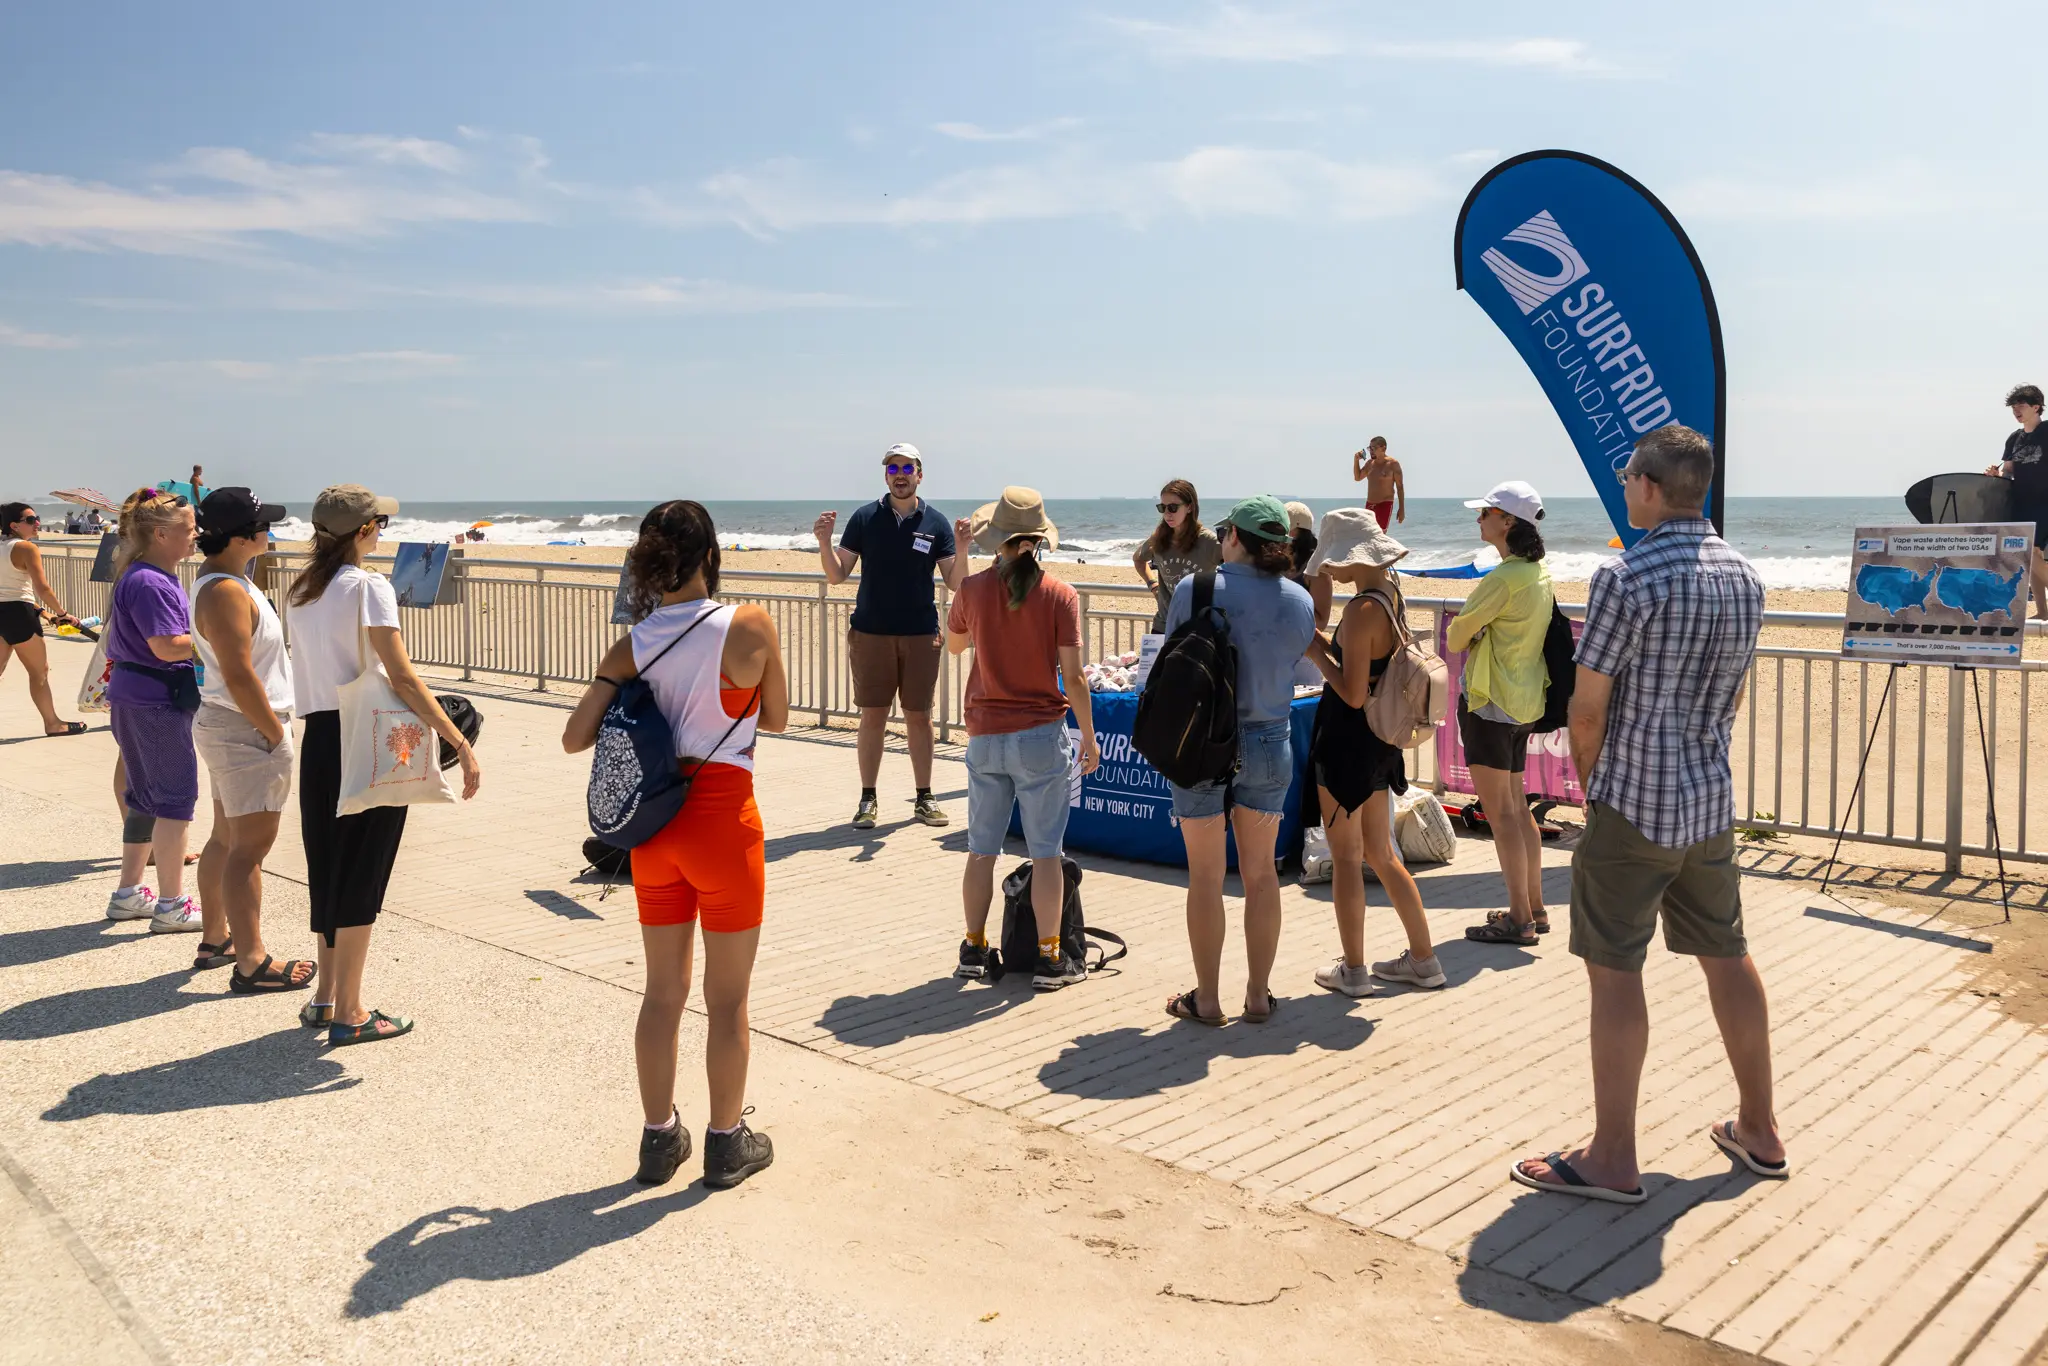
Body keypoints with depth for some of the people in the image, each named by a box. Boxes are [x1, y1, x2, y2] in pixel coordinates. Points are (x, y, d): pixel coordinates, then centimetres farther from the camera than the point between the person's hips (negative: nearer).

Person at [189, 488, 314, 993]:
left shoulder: (222, 578, 12)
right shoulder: (225, 591, -20)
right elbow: (240, 676, -24)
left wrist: (271, 726, 19)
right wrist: (276, 732, -16)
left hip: (226, 727, 11)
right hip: (247, 729, -11)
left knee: (227, 839, 19)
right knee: (250, 847, -7)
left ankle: (217, 939, 31)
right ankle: (251, 964, -3)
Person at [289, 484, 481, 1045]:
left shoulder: (304, 589, 12)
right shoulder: (369, 586, -13)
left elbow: (312, 670, 13)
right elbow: (403, 678, -20)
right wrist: (461, 745, -21)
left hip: (319, 740, 7)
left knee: (329, 869, 17)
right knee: (362, 876, 1)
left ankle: (325, 997, 27)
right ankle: (350, 1014, 8)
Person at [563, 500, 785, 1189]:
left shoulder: (634, 644, -2)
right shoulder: (749, 626, -12)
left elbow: (575, 737, -3)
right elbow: (776, 717, 0)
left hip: (653, 823, 4)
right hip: (722, 820, -4)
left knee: (663, 990, 17)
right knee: (727, 998, 10)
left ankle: (659, 1137, 29)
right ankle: (728, 1143, 23)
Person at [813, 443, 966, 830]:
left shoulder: (935, 522, 3)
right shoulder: (864, 518, 2)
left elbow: (956, 583, 0)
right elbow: (837, 575, 1)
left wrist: (963, 548, -16)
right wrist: (825, 541, -15)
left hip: (921, 635, 1)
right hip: (871, 634, 0)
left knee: (919, 716, 6)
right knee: (873, 715, 2)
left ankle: (924, 798, 16)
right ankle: (868, 800, 11)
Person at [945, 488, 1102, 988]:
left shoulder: (972, 589, -4)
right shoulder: (1060, 595, -10)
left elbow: (954, 643, 15)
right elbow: (1072, 676, -10)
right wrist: (1090, 738, 2)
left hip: (985, 736, 3)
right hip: (1040, 734, -3)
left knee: (982, 848, 14)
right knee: (1045, 852, 4)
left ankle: (974, 949, 23)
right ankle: (1049, 959, 10)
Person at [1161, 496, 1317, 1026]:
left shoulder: (1195, 589, -12)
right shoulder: (1300, 601, -2)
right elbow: (1296, 660, 7)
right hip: (1269, 743, 3)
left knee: (1205, 874, 6)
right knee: (1261, 872, 13)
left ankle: (1206, 998, 14)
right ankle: (1258, 994, 21)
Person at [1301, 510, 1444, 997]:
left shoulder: (1362, 610, -22)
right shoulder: (1393, 594, 6)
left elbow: (1353, 693, -24)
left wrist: (1317, 652, -12)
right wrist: (1322, 641, 6)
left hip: (1347, 739, -9)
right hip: (1378, 739, 9)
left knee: (1346, 858, 5)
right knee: (1381, 854, 19)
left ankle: (1353, 970, 17)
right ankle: (1423, 960, 26)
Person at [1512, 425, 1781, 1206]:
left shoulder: (1626, 578, -17)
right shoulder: (1743, 577, 6)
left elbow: (1587, 709, -14)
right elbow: (1729, 700, 15)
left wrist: (1592, 783, 3)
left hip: (1635, 807, -7)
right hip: (1711, 801, 8)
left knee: (1614, 972, -1)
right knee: (1727, 957, 17)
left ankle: (1612, 1160, 5)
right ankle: (1760, 1132, 29)